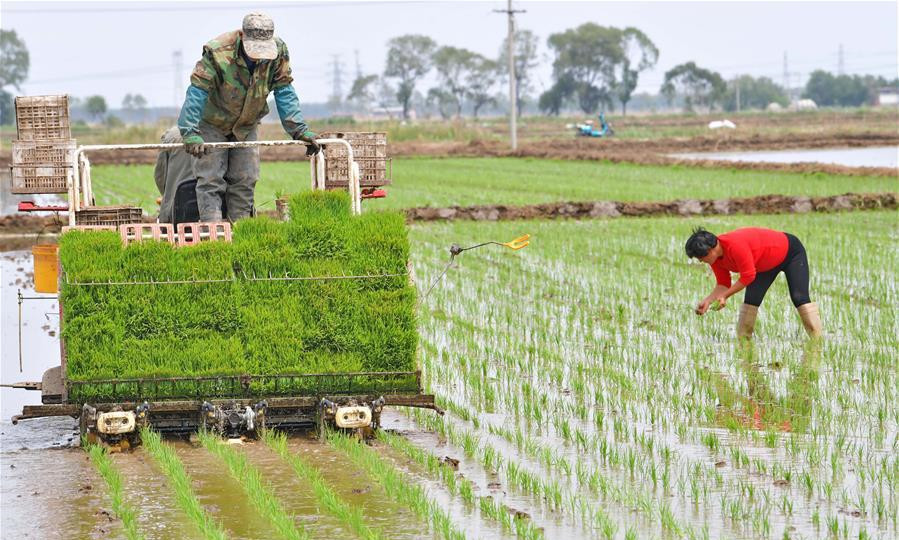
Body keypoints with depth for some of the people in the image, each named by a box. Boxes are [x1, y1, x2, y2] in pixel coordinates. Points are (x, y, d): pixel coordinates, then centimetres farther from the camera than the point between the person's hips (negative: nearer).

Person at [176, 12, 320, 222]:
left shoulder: (278, 52, -19)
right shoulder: (217, 53, -32)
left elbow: (284, 93, -12)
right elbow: (196, 92, -32)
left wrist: (299, 130, -19)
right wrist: (190, 133, -40)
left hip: (246, 126, 4)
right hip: (212, 123, -4)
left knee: (245, 179, 1)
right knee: (210, 178, -12)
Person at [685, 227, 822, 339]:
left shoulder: (735, 245, -40)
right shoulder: (715, 258, -11)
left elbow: (748, 276, -34)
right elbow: (723, 285, -4)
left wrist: (725, 296, -30)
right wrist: (708, 301, -21)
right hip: (767, 265, 9)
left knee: (799, 298, -16)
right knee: (751, 300, -2)